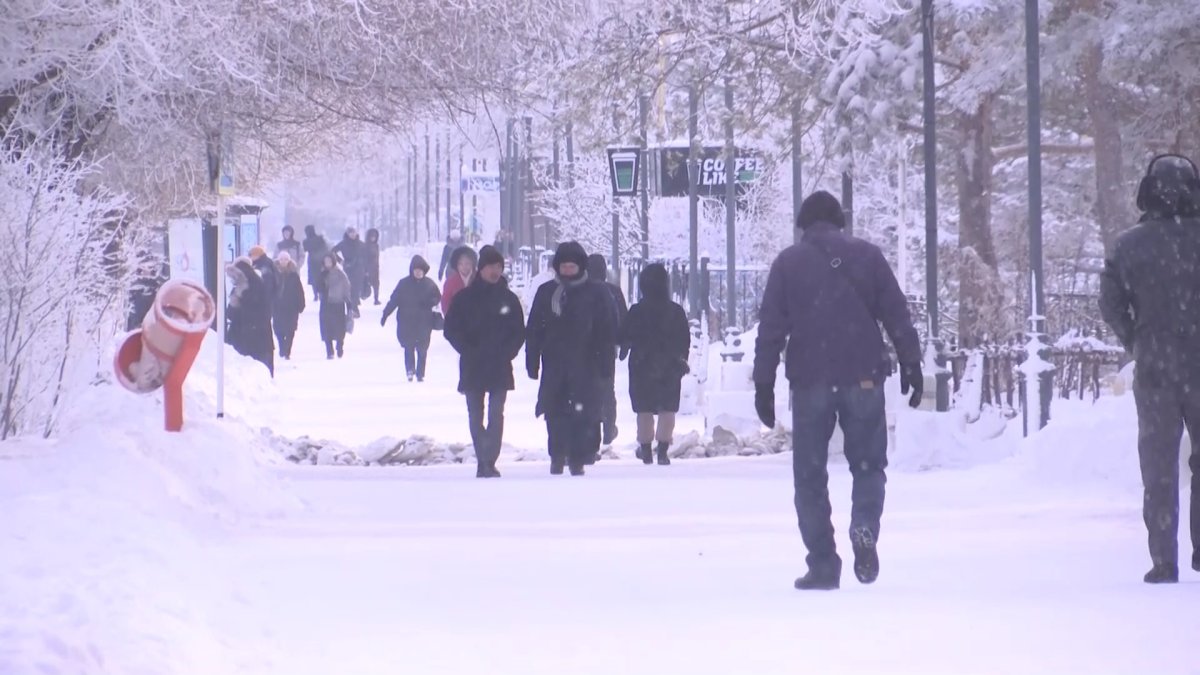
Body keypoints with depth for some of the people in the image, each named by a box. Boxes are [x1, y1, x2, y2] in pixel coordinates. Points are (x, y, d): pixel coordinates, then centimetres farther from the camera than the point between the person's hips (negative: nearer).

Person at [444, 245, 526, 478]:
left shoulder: (509, 299, 5)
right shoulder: (465, 298, 2)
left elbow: (519, 332, 8)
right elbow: (452, 330, 2)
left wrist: (507, 353, -7)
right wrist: (469, 352, -9)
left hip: (500, 369, 0)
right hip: (473, 368, 0)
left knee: (496, 415, -9)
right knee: (476, 417, 3)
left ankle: (487, 462, -12)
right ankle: (484, 461, 10)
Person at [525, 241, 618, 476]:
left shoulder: (597, 293, 2)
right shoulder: (546, 292, 8)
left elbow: (608, 332, 2)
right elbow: (533, 331, 10)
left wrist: (605, 364, -3)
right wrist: (532, 361, 4)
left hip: (585, 366, -2)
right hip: (554, 366, 2)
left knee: (582, 414, -7)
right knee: (554, 413, 3)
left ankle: (577, 460, -1)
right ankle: (557, 457, 15)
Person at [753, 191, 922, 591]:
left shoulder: (788, 263, 4)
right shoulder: (867, 256, 5)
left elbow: (771, 327, 0)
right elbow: (897, 316, 2)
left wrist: (763, 383, 2)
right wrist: (912, 366, 7)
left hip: (810, 382, 0)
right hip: (863, 378, 1)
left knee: (810, 475, 7)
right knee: (868, 463, 13)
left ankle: (822, 564, 2)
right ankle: (864, 526, -16)